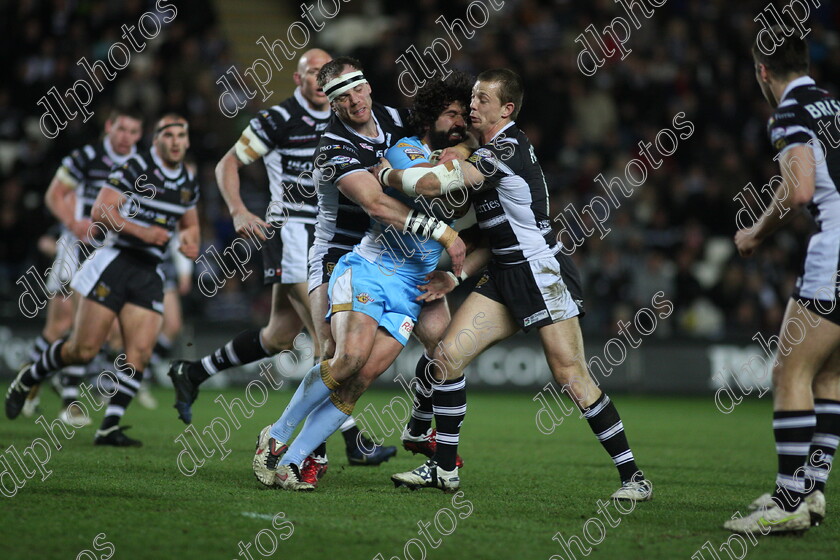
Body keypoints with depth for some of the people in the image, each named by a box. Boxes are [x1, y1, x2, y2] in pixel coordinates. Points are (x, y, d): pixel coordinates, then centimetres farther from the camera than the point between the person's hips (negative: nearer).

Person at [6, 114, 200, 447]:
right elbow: (100, 211, -14)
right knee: (84, 350, -5)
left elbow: (190, 225, 29)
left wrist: (190, 241, 7)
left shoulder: (188, 183, 13)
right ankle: (26, 380, 20)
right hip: (116, 261, -5)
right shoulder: (135, 168, -9)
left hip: (150, 274, 5)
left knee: (140, 351, -10)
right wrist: (141, 231, -22)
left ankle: (109, 428, -6)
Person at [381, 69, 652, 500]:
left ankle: (632, 476, -2)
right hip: (504, 275, 9)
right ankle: (444, 469, 6)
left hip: (543, 273, -9)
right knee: (448, 354, -2)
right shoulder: (488, 151, 14)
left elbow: (433, 183, -27)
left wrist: (386, 174, -8)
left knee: (570, 375, -11)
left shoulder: (506, 149, -18)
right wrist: (457, 276, 13)